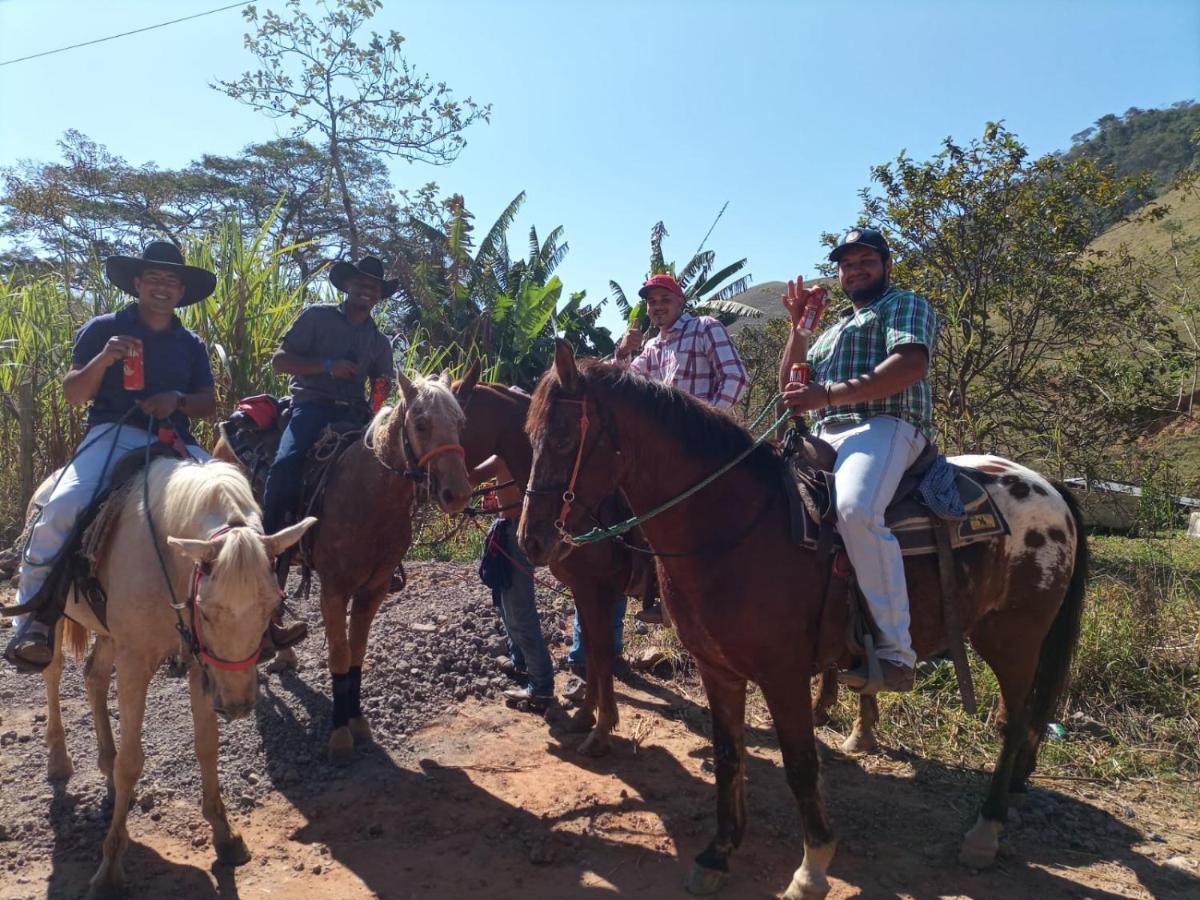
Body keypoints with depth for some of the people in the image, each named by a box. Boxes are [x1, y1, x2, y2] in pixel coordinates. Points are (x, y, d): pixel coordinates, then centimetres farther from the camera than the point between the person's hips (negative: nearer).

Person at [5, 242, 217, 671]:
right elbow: (73, 395, 5)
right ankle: (35, 617, -18)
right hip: (113, 435, -3)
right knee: (62, 506, -31)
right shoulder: (102, 329, 9)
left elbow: (208, 403, 14)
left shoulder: (191, 345, 18)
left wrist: (178, 400, -8)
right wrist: (102, 360, -14)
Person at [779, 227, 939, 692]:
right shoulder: (835, 328, 34)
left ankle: (894, 652, -32)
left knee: (855, 510, -37)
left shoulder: (905, 305, 9)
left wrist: (828, 395, -19)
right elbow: (790, 384, 27)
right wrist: (797, 323, 16)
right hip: (825, 437, 9)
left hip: (883, 427, -9)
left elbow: (912, 364, -12)